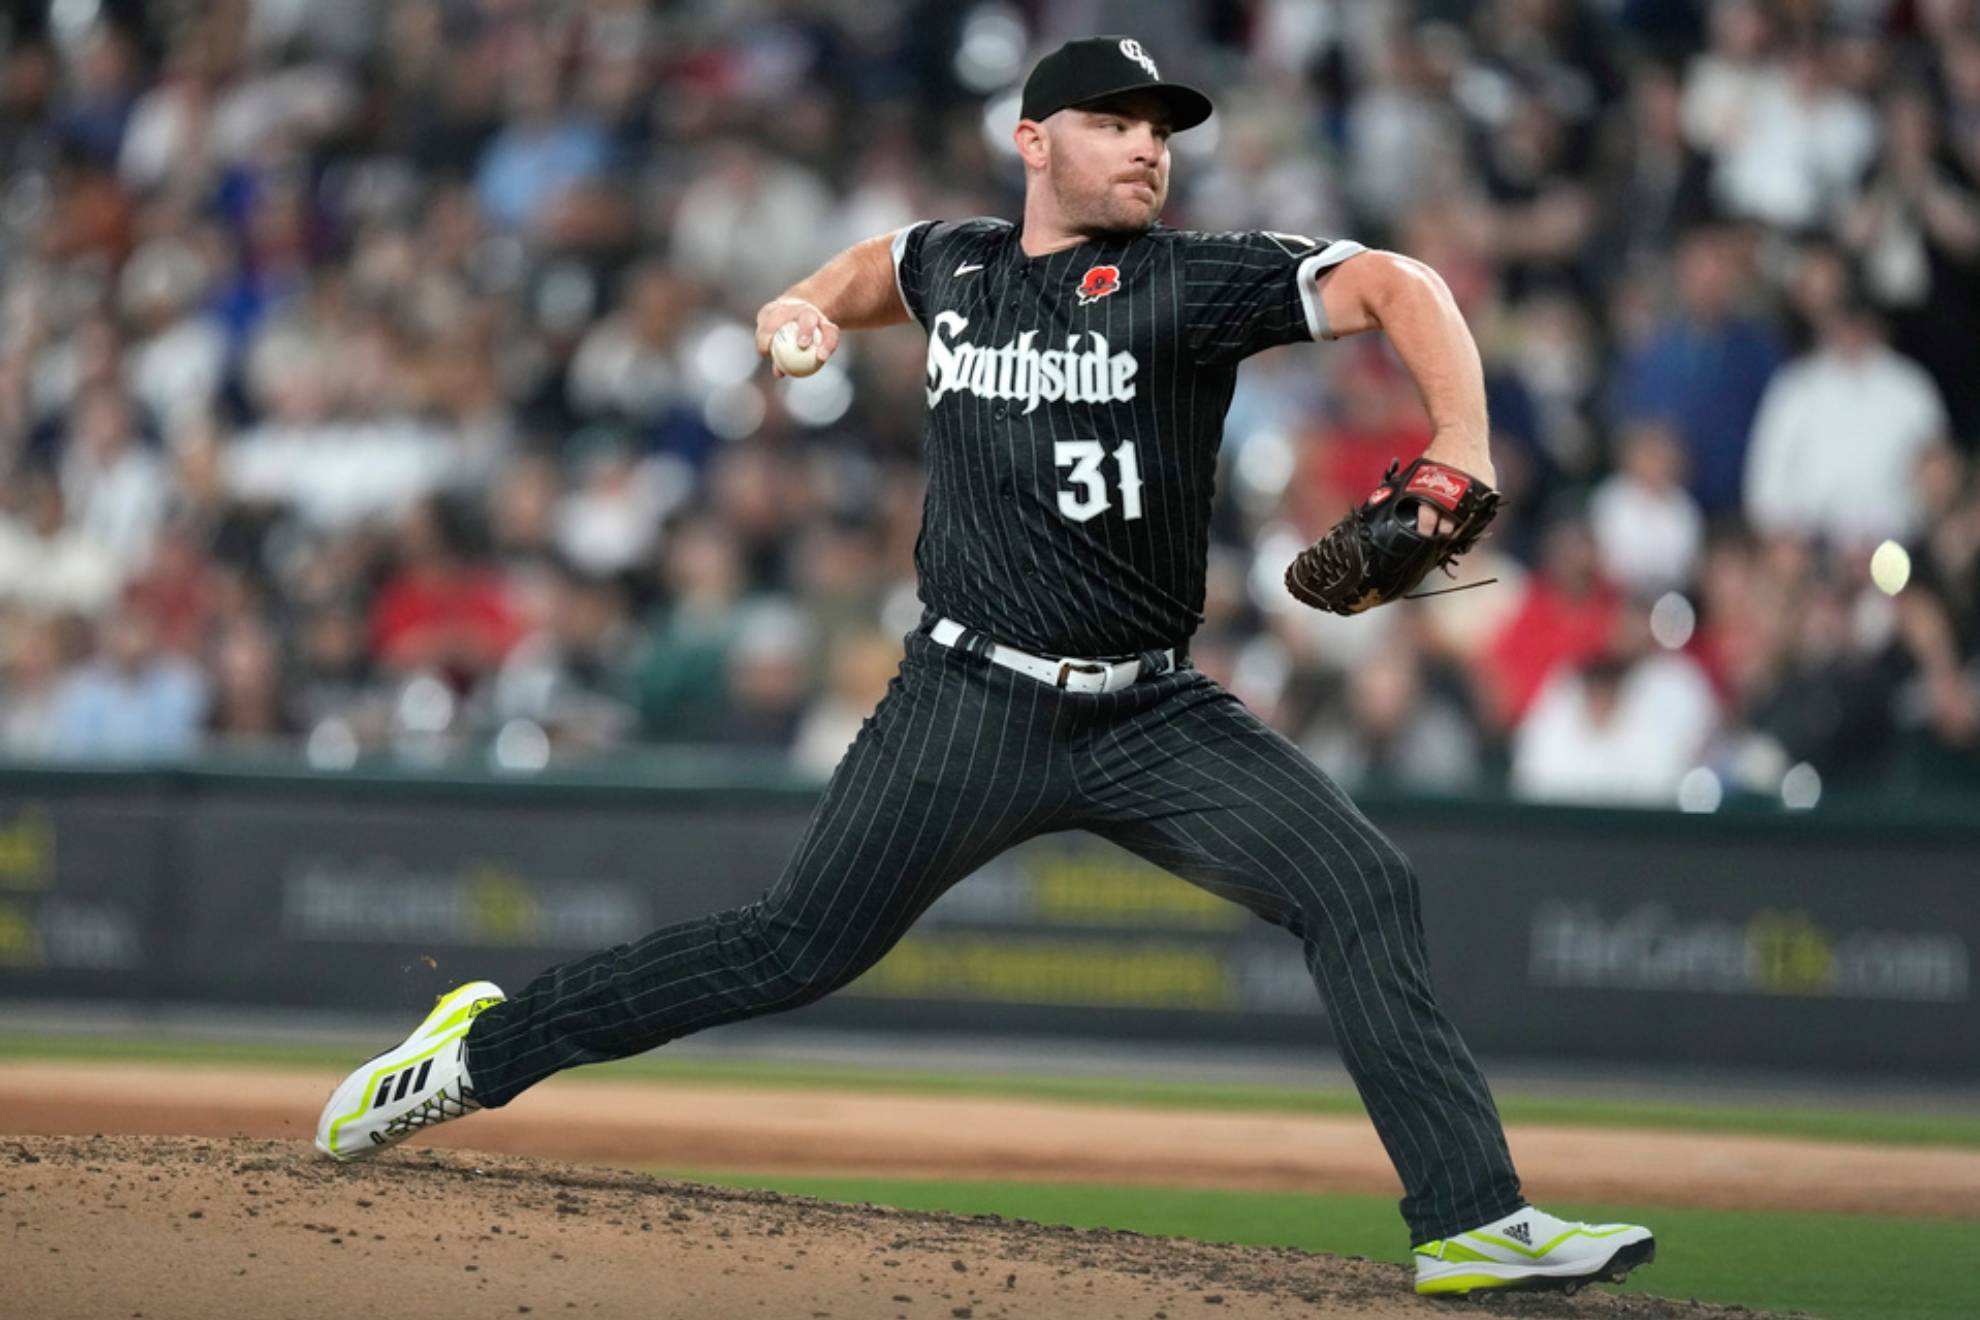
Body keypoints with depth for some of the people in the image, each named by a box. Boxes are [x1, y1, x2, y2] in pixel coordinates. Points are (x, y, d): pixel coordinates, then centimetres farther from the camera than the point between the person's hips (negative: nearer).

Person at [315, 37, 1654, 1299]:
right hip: (973, 707, 0)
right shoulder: (956, 267, 6)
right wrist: (812, 305, 10)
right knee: (800, 944, -1)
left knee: (1364, 888, -16)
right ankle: (483, 1049, 15)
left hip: (1151, 714, 0)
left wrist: (1463, 449, -33)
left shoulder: (1189, 282, -6)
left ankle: (1473, 1224, -15)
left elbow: (1396, 288, -18)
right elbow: (882, 264, 32)